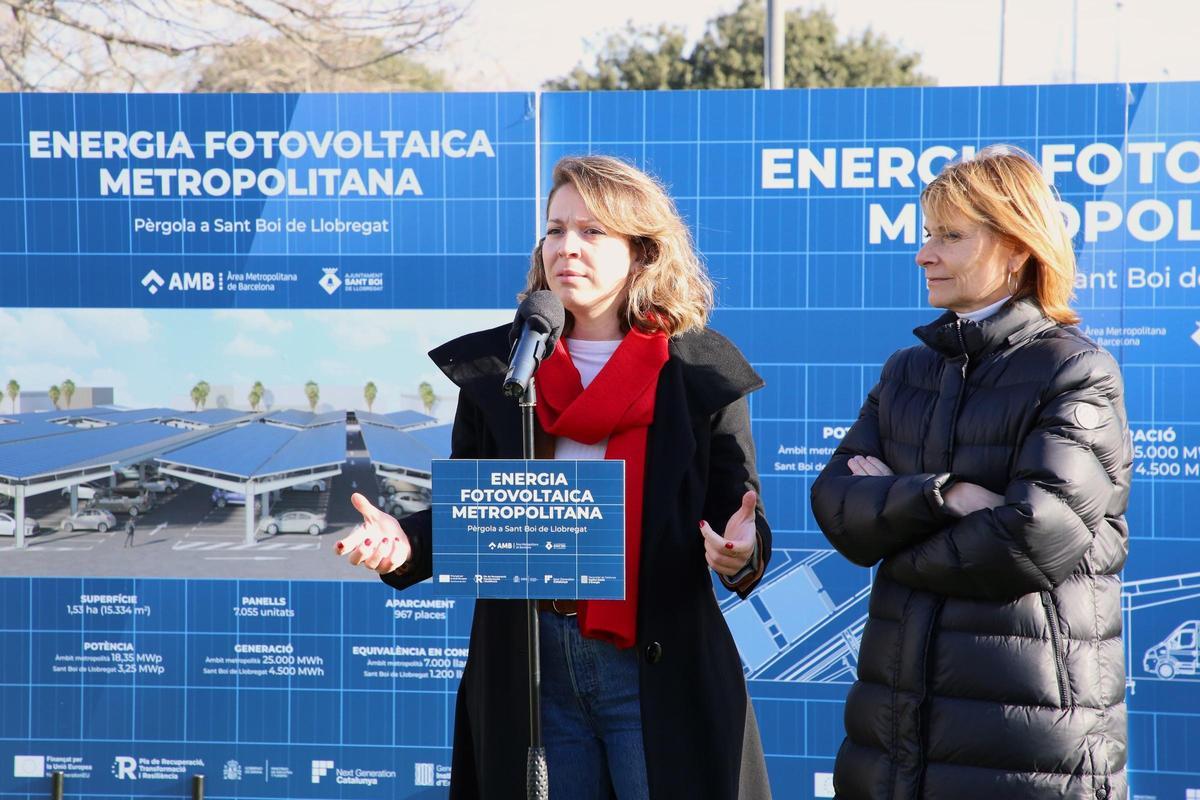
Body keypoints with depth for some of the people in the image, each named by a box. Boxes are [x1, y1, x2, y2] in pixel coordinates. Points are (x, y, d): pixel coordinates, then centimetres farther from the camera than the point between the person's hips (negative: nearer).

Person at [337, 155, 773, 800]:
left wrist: (739, 552, -24)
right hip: (529, 667, 3)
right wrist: (406, 542, -11)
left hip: (656, 669, -2)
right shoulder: (493, 368, 7)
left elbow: (739, 513, -1)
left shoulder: (698, 372, -1)